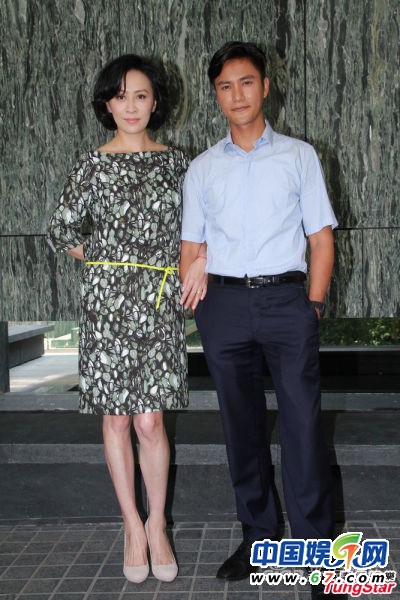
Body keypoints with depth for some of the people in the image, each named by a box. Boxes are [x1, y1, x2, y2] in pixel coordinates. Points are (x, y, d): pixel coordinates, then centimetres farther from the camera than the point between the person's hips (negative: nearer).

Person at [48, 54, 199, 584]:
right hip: (107, 301, 0)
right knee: (116, 419, 4)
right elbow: (62, 232, 9)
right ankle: (133, 526, 18)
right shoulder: (93, 164, 3)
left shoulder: (174, 162, 8)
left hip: (160, 302, 0)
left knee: (150, 419, -5)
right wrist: (110, 260, 4)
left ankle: (157, 526, 13)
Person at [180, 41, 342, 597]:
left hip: (286, 297, -2)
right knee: (242, 425, 9)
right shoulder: (202, 168, 12)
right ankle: (258, 536, 22)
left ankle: (316, 546, 4)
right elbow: (192, 248, 12)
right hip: (223, 303, 2)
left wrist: (312, 306, -4)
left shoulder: (299, 156, 7)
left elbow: (321, 238, 5)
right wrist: (190, 305, -2)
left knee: (303, 423, -6)